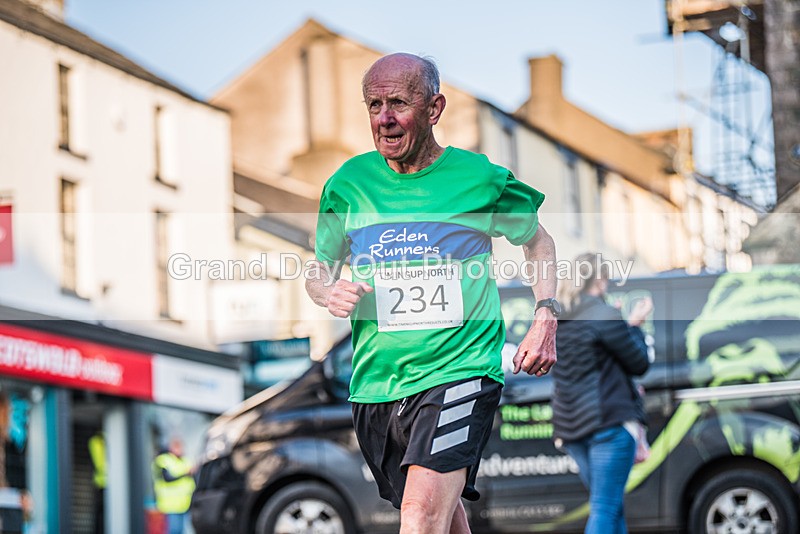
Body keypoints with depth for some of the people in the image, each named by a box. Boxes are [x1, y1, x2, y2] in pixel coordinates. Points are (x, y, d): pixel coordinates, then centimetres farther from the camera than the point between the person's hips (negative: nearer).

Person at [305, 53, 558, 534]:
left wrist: (546, 321, 4)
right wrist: (329, 292, -7)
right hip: (376, 381, 4)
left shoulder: (479, 179, -2)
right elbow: (318, 271, 17)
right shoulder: (348, 184, 4)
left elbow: (538, 241, 17)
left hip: (460, 369, -4)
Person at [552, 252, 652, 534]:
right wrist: (635, 326, 8)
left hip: (571, 425, 8)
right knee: (605, 508, -8)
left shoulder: (556, 320, 11)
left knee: (612, 506, 16)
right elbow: (639, 363, -6)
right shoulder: (604, 316, -13)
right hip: (609, 423, -8)